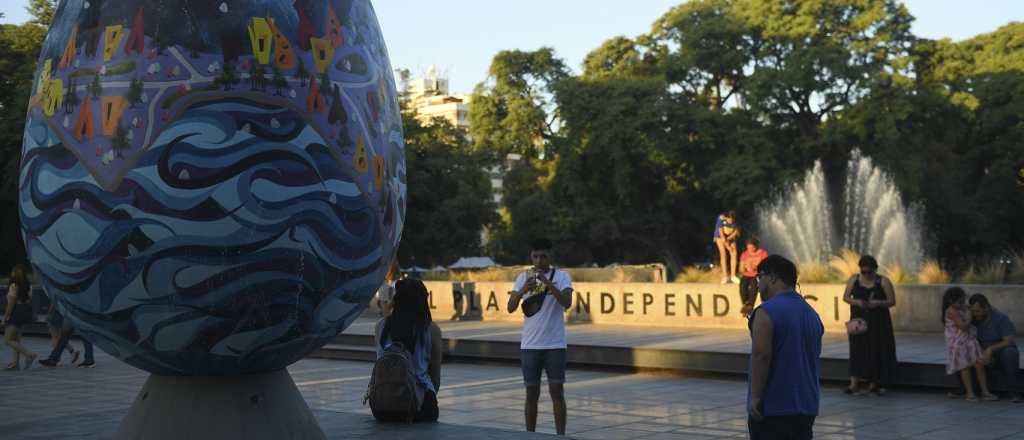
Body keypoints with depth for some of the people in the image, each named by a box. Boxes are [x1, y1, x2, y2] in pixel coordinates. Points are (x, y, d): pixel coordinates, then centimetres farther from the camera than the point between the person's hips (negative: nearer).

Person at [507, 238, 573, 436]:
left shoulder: (561, 276, -1)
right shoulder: (524, 277, 5)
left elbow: (567, 303, -16)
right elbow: (510, 307, -4)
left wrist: (548, 282, -28)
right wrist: (523, 290, -22)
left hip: (555, 345, -2)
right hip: (529, 345, 2)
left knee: (557, 392, -1)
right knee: (532, 393, 7)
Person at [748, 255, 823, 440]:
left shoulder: (767, 311, -13)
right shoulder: (811, 313, 14)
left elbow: (761, 355, -21)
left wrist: (755, 396, -17)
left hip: (772, 408, -8)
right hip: (806, 407, 8)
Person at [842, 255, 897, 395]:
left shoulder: (883, 282, -2)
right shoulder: (854, 280, 4)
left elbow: (892, 301, -3)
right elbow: (845, 297, 4)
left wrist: (878, 303, -21)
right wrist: (856, 302, -15)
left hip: (878, 322, -1)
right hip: (859, 320, 1)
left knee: (877, 351, 1)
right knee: (857, 350, -5)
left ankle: (873, 384, 11)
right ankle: (854, 384, -8)